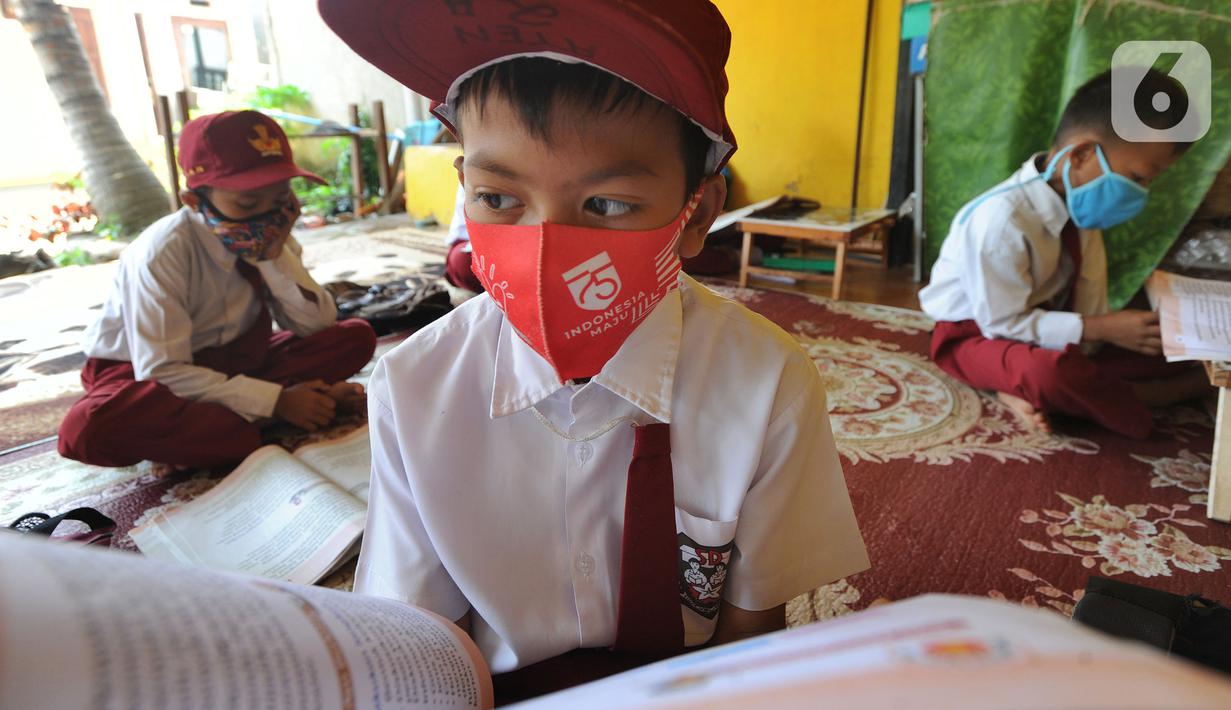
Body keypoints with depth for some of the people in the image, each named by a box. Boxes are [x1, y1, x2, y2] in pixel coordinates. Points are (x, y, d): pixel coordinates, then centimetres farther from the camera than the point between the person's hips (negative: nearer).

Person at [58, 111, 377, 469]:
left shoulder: (270, 236, -10)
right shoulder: (162, 253, -27)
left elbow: (318, 326, -13)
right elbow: (162, 371, -29)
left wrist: (277, 257, -26)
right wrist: (275, 400, -34)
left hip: (230, 361, 4)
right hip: (144, 372, -4)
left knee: (355, 338, -14)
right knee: (87, 428, -40)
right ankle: (256, 426, -26)